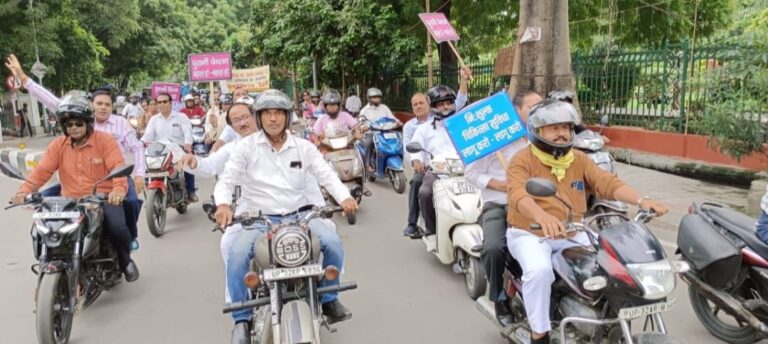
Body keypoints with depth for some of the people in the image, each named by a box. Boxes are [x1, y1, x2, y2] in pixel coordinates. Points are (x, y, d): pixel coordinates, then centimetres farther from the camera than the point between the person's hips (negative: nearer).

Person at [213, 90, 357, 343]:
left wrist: (344, 197, -21)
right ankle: (242, 319, -8)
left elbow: (327, 175, -1)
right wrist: (223, 203, -28)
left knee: (333, 243, -20)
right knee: (237, 253, -29)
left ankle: (328, 299, 7)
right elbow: (227, 179, -5)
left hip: (298, 215, 2)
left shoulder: (304, 147, 6)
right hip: (257, 218, -1)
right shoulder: (246, 146, 1)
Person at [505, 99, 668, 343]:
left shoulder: (579, 159, 8)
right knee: (539, 270, -33)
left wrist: (641, 201, -24)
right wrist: (542, 216, -52)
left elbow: (608, 183, -6)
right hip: (529, 234, -5)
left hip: (571, 235, 6)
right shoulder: (523, 160, -11)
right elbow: (518, 195, -30)